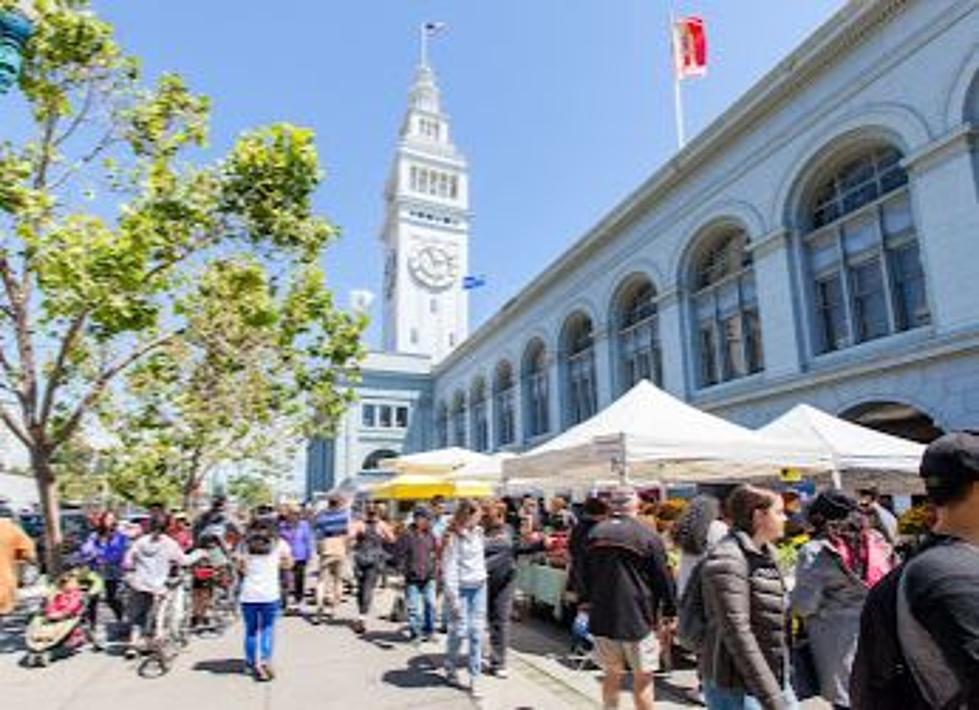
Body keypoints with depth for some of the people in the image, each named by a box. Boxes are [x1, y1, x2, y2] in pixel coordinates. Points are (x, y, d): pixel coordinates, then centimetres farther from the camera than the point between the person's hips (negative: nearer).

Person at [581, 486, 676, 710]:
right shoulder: (647, 536, -11)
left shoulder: (595, 534, 3)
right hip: (637, 618, -4)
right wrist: (669, 611, 5)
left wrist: (586, 602, 25)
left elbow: (585, 575, 13)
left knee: (611, 674, 18)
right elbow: (664, 578, -7)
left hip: (602, 618, 5)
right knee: (643, 678, 7)